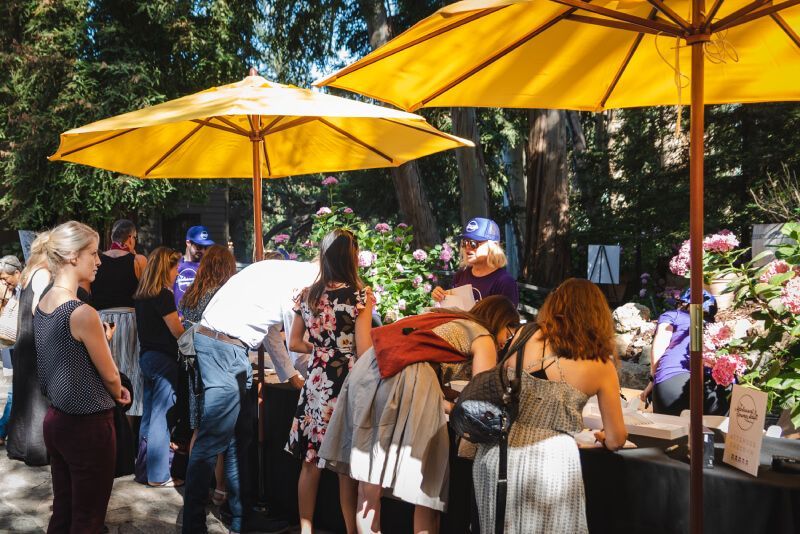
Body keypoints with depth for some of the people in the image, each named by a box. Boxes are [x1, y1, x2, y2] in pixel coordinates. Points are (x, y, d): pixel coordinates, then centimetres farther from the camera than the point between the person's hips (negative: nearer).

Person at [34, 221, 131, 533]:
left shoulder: (42, 305, 3)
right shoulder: (83, 313, -22)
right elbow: (110, 375, -12)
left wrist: (101, 339, 4)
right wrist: (119, 394, 7)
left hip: (55, 418, 8)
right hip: (87, 425, -8)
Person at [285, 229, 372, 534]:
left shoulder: (307, 296, 4)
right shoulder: (359, 297, -11)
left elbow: (294, 344, 12)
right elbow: (364, 351, -13)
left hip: (315, 384, 4)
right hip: (347, 385, -4)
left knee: (311, 463, 12)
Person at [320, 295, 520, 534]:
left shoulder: (445, 318, 33)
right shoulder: (483, 338, 13)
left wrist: (444, 404, 35)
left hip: (370, 369, 8)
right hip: (409, 377, -7)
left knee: (370, 482, 9)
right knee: (425, 487, 4)